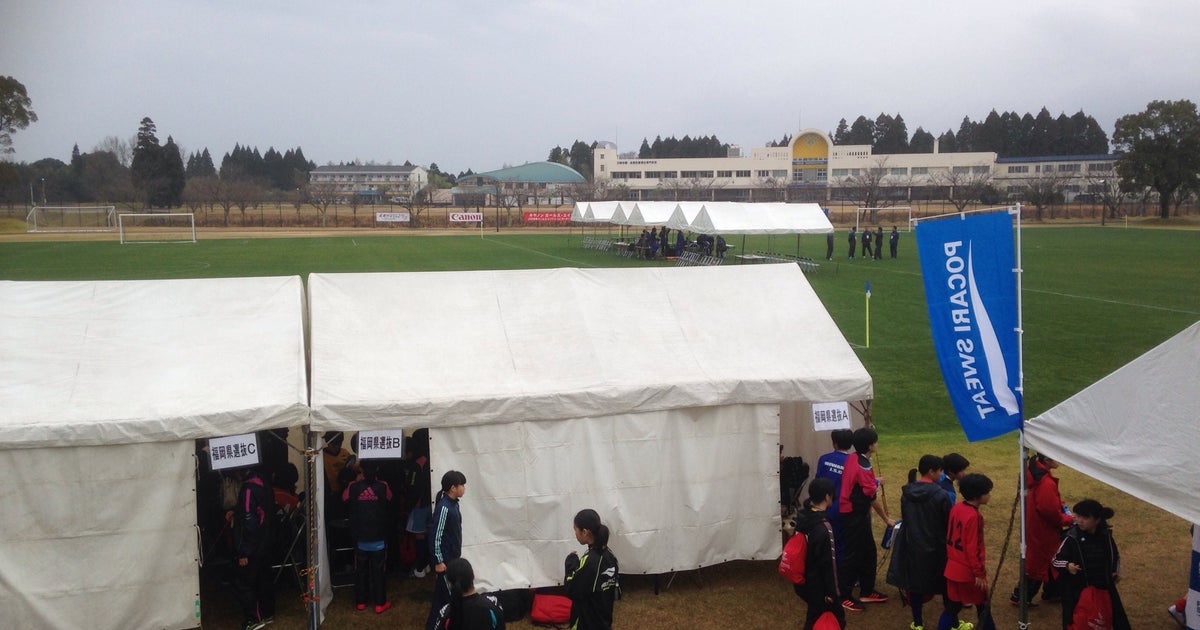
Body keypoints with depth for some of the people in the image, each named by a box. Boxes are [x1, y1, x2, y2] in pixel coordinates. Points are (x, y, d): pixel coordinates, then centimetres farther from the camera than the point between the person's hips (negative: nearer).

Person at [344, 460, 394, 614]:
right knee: (378, 570, 7)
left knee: (360, 570, 14)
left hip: (360, 536, 1)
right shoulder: (383, 487, -10)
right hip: (379, 537, -1)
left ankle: (360, 602, 21)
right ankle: (380, 603, 11)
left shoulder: (353, 487, -10)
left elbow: (345, 504, 6)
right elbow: (389, 505, 7)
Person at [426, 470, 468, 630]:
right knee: (449, 596, -3)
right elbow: (435, 535, -22)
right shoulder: (443, 507, -22)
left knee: (443, 594, 17)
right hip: (444, 560, -9)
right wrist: (439, 561, -19)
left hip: (452, 558, 9)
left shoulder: (453, 503, 6)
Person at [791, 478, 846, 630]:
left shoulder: (802, 516, -3)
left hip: (802, 579, 8)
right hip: (817, 584, -8)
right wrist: (831, 592, -12)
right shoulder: (824, 528, -28)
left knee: (814, 615, 22)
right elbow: (828, 563, -21)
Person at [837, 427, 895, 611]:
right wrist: (886, 519, -7)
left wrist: (873, 482, 16)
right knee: (853, 554, -1)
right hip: (855, 515, -10)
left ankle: (866, 591, 28)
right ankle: (844, 597, 8)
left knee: (868, 551, 17)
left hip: (855, 513, 10)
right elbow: (873, 498, -17)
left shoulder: (852, 458, 4)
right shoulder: (863, 466, -24)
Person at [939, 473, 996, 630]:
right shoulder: (973, 516, -25)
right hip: (968, 570, -8)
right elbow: (972, 548, -23)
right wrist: (980, 573, -16)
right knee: (983, 605, 11)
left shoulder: (957, 507, 1)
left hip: (953, 567, 8)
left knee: (953, 604, 15)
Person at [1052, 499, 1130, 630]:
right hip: (1077, 590, -4)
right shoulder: (1072, 537, -16)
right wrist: (1067, 566, -31)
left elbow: (1115, 555, 18)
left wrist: (1116, 571, 4)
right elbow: (1057, 559, -12)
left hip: (1104, 588, 4)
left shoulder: (1106, 535, -2)